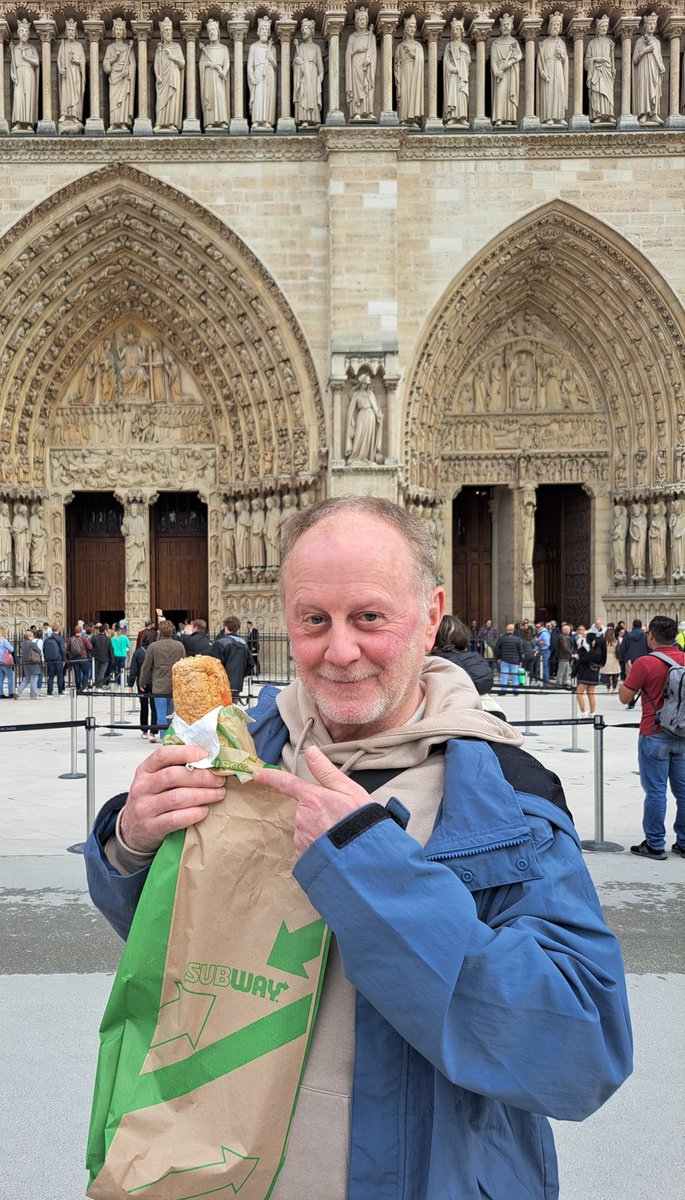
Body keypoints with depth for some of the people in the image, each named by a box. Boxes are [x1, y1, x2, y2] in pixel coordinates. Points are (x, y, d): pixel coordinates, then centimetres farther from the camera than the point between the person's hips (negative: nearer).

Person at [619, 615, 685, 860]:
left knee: (655, 790, 0)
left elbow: (625, 697, -8)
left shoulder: (645, 663, -14)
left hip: (655, 736, -5)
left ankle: (655, 845, 5)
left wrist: (628, 675, 8)